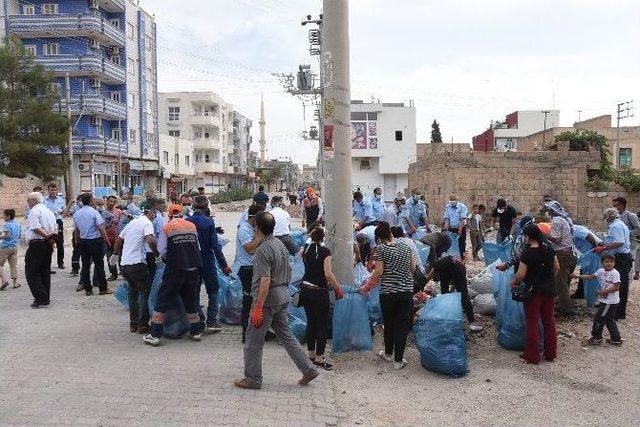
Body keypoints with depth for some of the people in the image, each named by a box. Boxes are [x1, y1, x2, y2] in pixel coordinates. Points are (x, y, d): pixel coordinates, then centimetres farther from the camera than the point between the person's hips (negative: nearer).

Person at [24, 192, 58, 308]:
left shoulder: (34, 211, -9)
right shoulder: (49, 212, 18)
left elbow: (36, 228, -21)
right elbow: (55, 229, 13)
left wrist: (46, 236, -15)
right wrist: (51, 238, 0)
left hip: (37, 245, -8)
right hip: (48, 246, 9)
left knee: (32, 273, -4)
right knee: (45, 272, 13)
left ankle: (41, 299, -9)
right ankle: (45, 298, 17)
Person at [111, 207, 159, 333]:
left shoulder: (133, 222, 17)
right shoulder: (147, 223, -9)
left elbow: (119, 238, 28)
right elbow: (151, 240, -27)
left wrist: (115, 254, 41)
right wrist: (157, 254, -13)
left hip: (124, 264, 8)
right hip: (137, 263, -8)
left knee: (133, 293, 19)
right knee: (147, 293, 3)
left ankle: (133, 324, 23)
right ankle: (143, 325, 2)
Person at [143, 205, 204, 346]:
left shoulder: (166, 227, -2)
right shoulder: (192, 226, 8)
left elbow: (162, 250, -3)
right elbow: (198, 247, 11)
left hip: (175, 270, -4)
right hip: (193, 269, 4)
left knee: (163, 301, 4)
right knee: (191, 300, 17)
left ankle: (154, 335, 5)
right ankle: (196, 331, 23)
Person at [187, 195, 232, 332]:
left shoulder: (186, 221, -5)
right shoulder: (209, 222, -14)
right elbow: (215, 245, -14)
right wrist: (224, 264, -8)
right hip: (207, 262, -3)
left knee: (194, 291, 14)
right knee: (213, 291, 9)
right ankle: (211, 321, 5)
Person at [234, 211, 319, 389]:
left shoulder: (263, 250, -19)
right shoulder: (280, 244, 9)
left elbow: (265, 281, -25)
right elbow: (288, 272, 17)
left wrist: (258, 308, -23)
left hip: (267, 298, -9)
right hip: (283, 296, 9)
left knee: (253, 340, 5)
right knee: (286, 335, 17)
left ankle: (252, 379, 15)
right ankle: (308, 369, 16)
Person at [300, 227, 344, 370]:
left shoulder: (306, 250, 5)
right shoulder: (325, 251, -13)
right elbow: (328, 274, -21)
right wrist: (338, 289, -11)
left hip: (305, 289, 7)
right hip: (319, 292, -7)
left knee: (311, 321, 17)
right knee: (323, 324, 2)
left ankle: (311, 354, 25)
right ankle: (319, 358, 4)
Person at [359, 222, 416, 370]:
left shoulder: (380, 249, -6)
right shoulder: (406, 247, 7)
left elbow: (378, 272, -11)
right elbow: (413, 268, 11)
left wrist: (366, 287, 0)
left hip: (388, 292, -2)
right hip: (407, 291, 3)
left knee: (389, 324, 16)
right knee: (402, 325, 6)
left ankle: (388, 354, 33)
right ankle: (398, 360, 10)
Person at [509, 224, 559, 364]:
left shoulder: (527, 253, -18)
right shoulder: (549, 249, 0)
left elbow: (521, 274, -17)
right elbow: (557, 268, 9)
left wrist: (513, 282, 0)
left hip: (533, 291, -6)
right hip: (549, 290, 6)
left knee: (532, 323, 5)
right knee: (549, 321, 16)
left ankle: (532, 356, 12)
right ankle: (551, 353, 26)